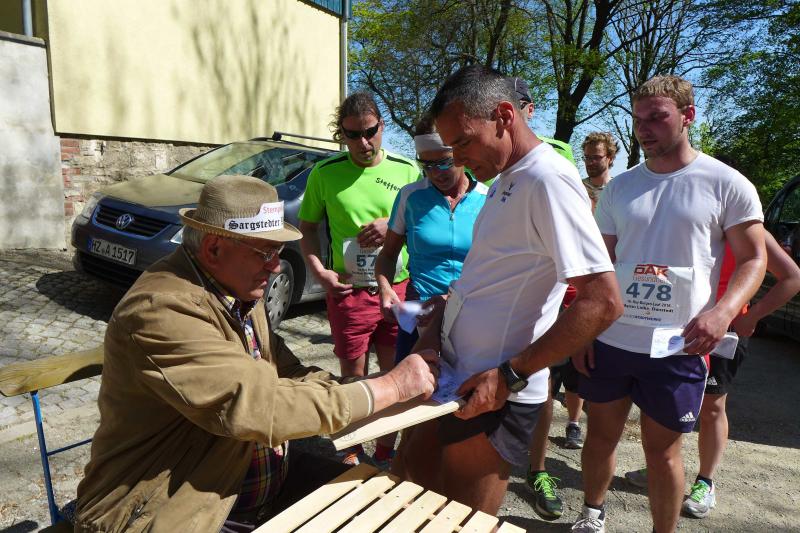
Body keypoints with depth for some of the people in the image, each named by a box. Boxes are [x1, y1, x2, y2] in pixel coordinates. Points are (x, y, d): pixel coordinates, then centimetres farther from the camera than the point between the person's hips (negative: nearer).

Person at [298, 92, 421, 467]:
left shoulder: (407, 171, 2)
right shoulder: (325, 174, 2)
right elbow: (308, 228, 9)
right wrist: (319, 271, -6)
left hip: (399, 289, 1)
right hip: (347, 292, -1)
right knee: (353, 376, 12)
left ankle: (386, 451, 32)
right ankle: (352, 452, 33)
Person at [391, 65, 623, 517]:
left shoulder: (548, 179, -19)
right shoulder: (504, 179, 11)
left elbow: (603, 301, -25)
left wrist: (510, 376, -23)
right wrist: (440, 325, 8)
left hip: (496, 394, -9)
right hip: (457, 376, 9)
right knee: (410, 474, 22)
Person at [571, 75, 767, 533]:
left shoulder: (727, 184, -2)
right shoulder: (619, 188, 8)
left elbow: (753, 259, 0)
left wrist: (723, 311, -20)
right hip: (609, 339, 4)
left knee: (662, 449, 10)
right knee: (601, 434, 15)